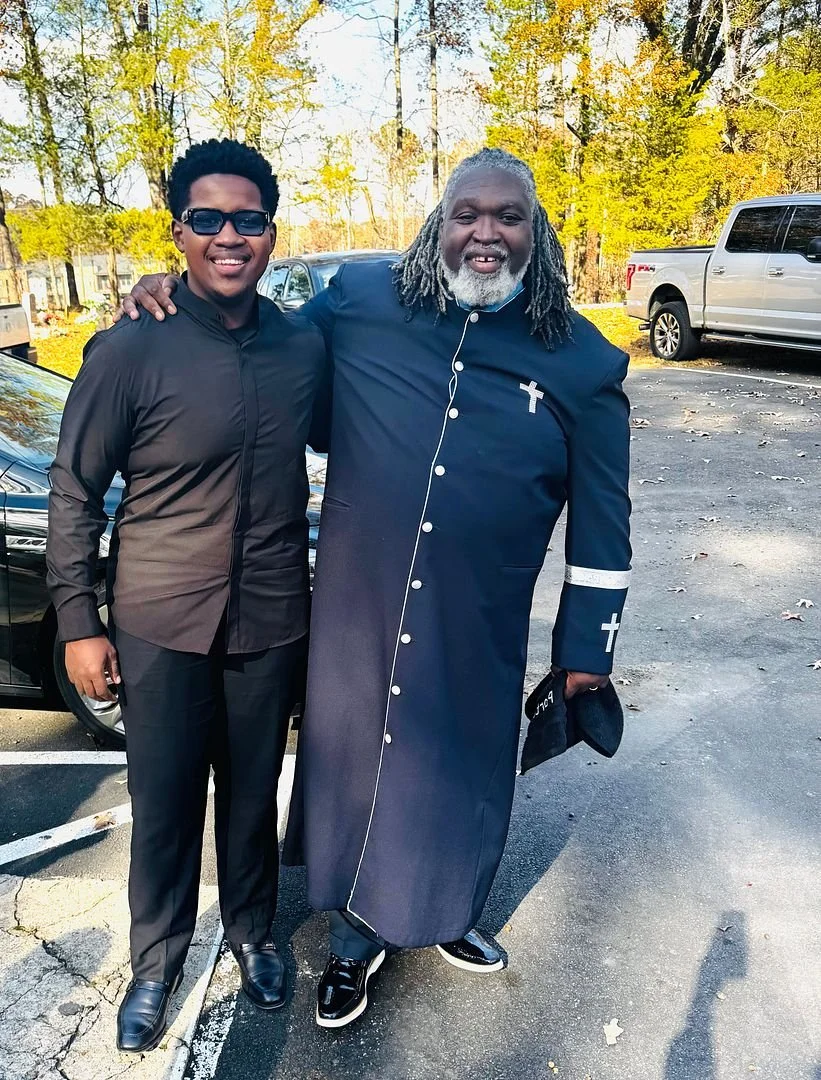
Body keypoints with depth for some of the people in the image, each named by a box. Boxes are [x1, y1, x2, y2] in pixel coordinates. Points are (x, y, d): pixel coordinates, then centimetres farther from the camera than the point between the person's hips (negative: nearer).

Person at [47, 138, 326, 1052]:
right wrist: (78, 621, -5)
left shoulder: (305, 346, -2)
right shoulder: (130, 350, -13)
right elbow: (74, 489, -6)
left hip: (272, 621, 3)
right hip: (161, 625, -2)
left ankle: (251, 932, 44)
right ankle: (155, 962, 38)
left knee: (253, 793, 18)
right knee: (163, 806, 13)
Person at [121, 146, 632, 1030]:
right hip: (354, 621, 1)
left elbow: (601, 521, 0)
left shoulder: (582, 361, -4)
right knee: (353, 775, 17)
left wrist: (586, 649, 2)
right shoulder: (359, 303, -4)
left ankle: (445, 918, 51)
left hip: (477, 640, 0)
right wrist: (177, 298, 2)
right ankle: (355, 939, 46)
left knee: (461, 783, 19)